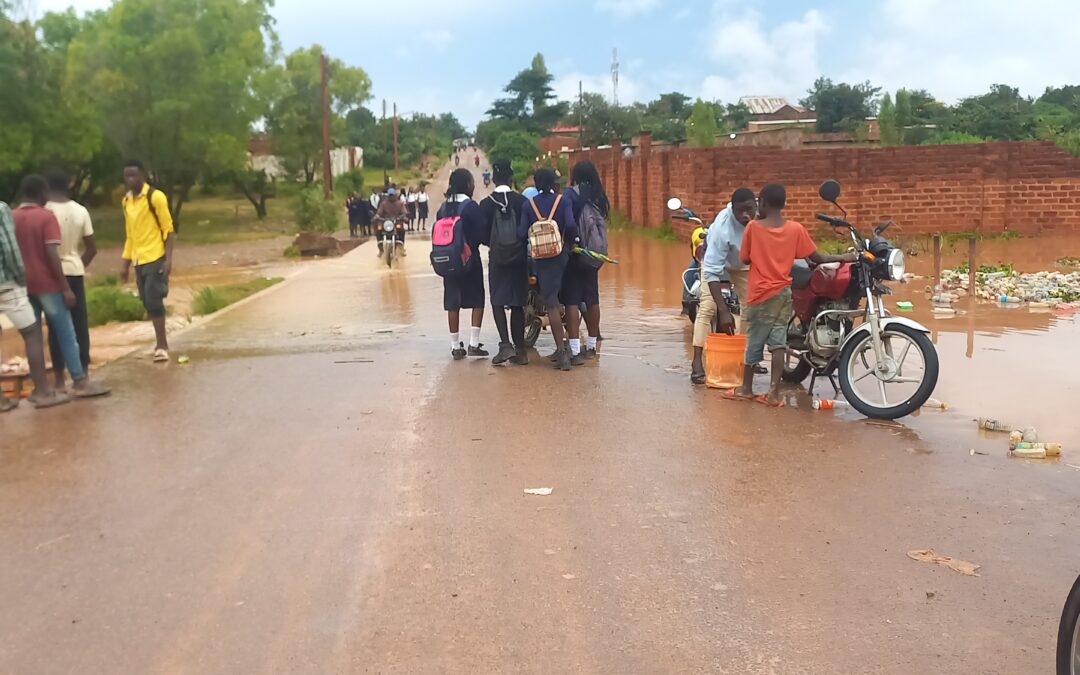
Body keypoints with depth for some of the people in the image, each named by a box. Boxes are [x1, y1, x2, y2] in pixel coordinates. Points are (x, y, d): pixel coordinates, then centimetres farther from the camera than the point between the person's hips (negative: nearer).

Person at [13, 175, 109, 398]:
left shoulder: (11, 218, 8)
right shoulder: (46, 216, -9)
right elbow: (52, 255, -16)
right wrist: (65, 287, -15)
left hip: (23, 286, 6)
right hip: (47, 284, -6)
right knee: (66, 334, 0)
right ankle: (80, 382, 1)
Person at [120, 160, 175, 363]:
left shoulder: (156, 197, -9)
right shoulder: (126, 201, 12)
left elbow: (169, 229, -9)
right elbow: (130, 234, 18)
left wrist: (168, 259, -17)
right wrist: (126, 264, 16)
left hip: (155, 259, -7)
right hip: (138, 260, 7)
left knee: (153, 301, -9)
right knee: (148, 302, 9)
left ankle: (162, 345, -2)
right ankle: (161, 342, 20)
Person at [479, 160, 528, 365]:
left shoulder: (486, 204, -4)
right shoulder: (522, 201, -5)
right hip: (519, 257, 1)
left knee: (497, 302, 6)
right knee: (517, 304, 8)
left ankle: (505, 344, -12)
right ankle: (520, 350, 10)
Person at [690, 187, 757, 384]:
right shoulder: (722, 227, -42)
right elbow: (712, 271, -42)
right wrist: (724, 310, -46)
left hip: (745, 263, 5)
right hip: (716, 259, -5)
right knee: (707, 307, -16)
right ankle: (697, 363, -20)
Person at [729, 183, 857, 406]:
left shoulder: (753, 227, -9)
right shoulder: (796, 229, -2)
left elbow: (745, 259, 1)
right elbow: (817, 258, 1)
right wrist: (844, 257, 13)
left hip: (761, 294, -2)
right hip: (783, 292, 3)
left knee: (754, 341, 7)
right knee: (778, 341, 6)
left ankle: (746, 388, 20)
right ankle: (774, 392, 1)